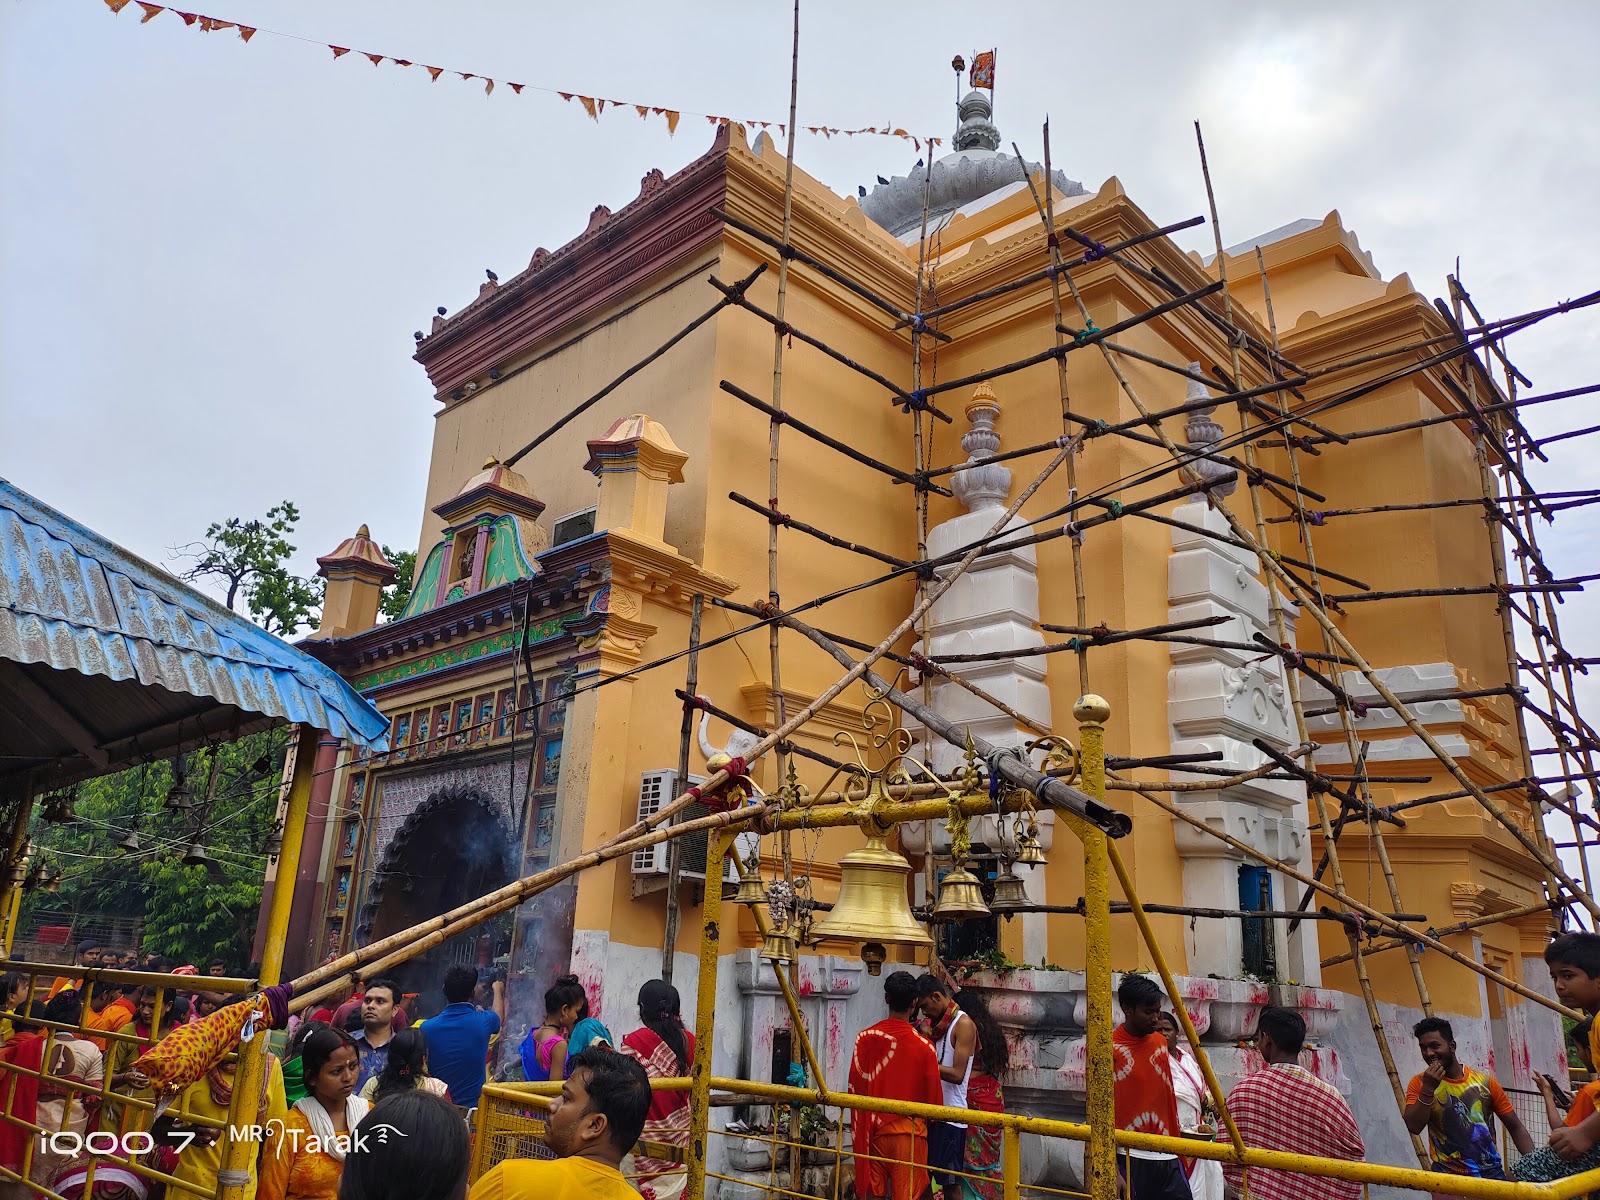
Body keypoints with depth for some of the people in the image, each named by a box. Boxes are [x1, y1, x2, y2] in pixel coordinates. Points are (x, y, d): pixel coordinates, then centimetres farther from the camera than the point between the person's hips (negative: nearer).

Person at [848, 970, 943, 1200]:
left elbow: (855, 1088, 1)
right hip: (909, 1132, -3)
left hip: (872, 1130, 3)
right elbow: (933, 1098, -4)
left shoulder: (865, 1038, -6)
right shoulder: (924, 1046, -13)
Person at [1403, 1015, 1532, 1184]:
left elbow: (1516, 1128, 5)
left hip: (1491, 1173, 2)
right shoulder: (1419, 1083, -3)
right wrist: (1428, 1088, -21)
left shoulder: (1484, 1082, -1)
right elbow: (1414, 1127, -14)